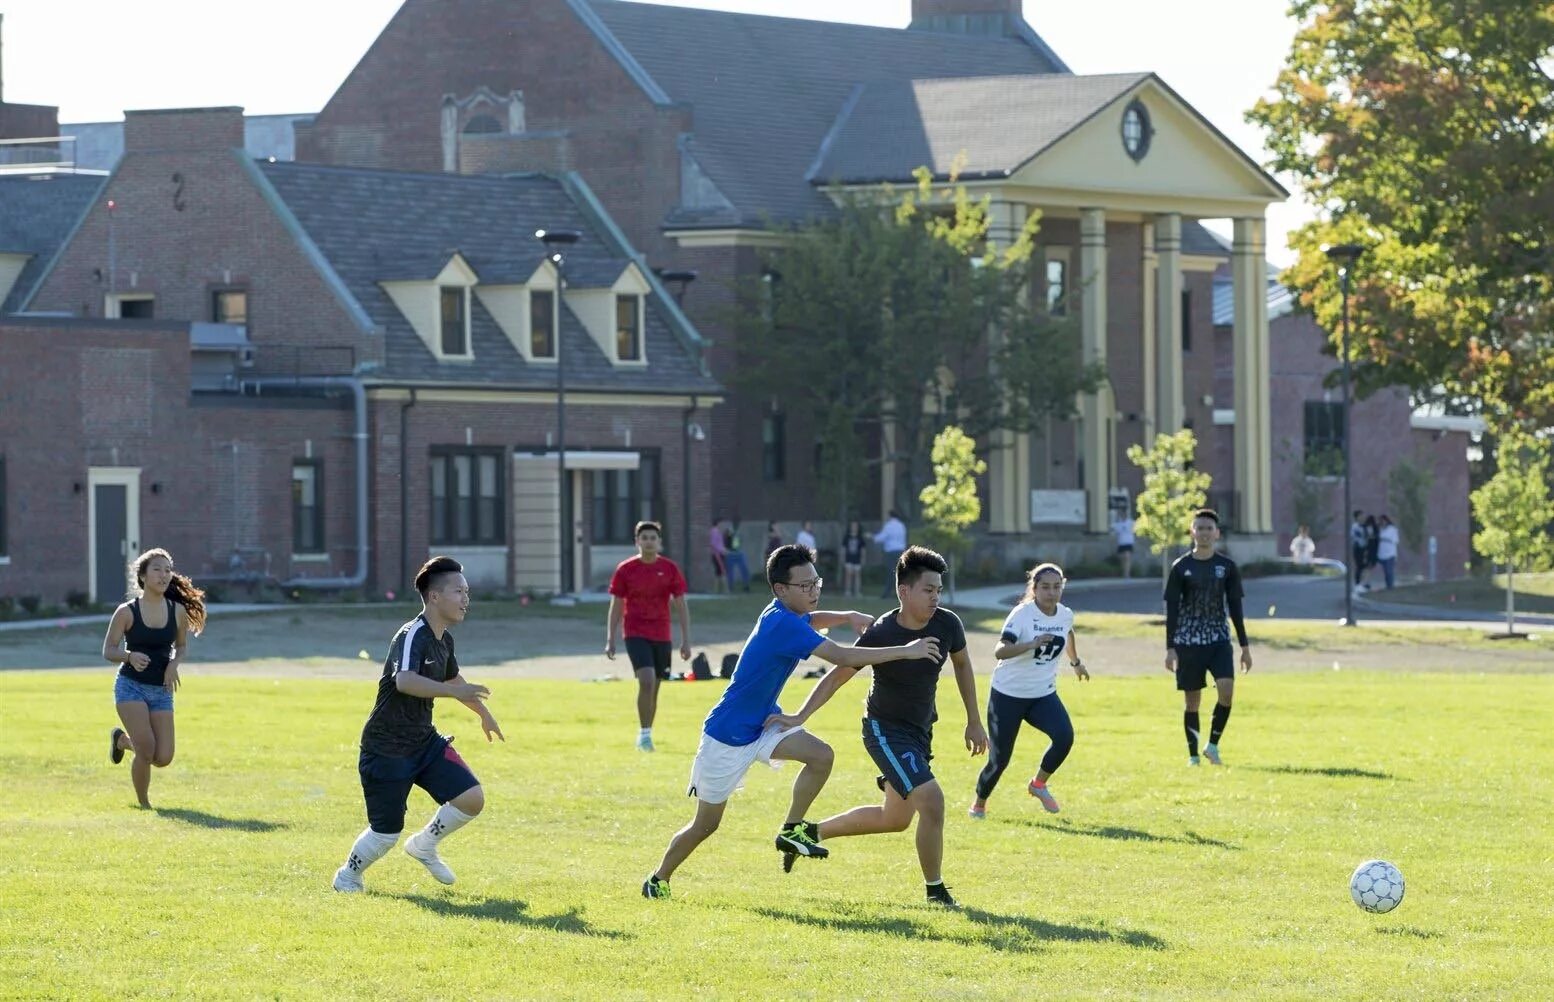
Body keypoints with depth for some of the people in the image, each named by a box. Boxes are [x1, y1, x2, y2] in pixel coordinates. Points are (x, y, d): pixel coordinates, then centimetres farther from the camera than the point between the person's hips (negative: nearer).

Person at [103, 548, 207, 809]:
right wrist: (130, 656, -26)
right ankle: (143, 802, 7)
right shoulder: (127, 612, -9)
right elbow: (108, 651, -4)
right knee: (147, 749, -18)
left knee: (163, 758, -2)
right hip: (131, 686, -4)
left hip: (161, 690, 4)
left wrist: (174, 663, -9)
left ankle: (123, 740, 31)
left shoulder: (178, 611, 0)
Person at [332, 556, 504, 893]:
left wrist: (483, 712, 41)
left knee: (471, 799, -7)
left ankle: (424, 846, 19)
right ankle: (348, 875, 25)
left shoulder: (443, 639, 7)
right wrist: (454, 691, -49)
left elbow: (452, 677, 30)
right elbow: (405, 681, -41)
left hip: (425, 742, 8)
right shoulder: (413, 636, -21)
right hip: (386, 749, -8)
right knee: (386, 833, -4)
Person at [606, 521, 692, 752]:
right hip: (635, 635, -3)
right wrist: (610, 640, -2)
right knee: (646, 681, -20)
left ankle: (646, 734, 23)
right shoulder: (625, 569, -2)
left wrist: (686, 640, -1)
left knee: (654, 688, 8)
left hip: (662, 636, 3)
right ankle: (644, 733, -12)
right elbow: (616, 607, 3)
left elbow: (681, 607, 4)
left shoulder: (670, 569, 1)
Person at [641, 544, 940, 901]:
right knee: (706, 824, 3)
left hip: (762, 724, 8)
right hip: (728, 736, -8)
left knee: (821, 755, -17)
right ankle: (658, 880, 23)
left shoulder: (788, 615, -1)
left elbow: (812, 619, 25)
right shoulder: (782, 624, -28)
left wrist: (848, 617, 2)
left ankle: (792, 832, -2)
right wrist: (906, 651, -30)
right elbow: (842, 657, -33)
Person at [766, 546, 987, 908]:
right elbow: (837, 676, -16)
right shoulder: (880, 634, -24)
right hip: (885, 729, -7)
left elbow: (962, 664, 10)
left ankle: (811, 832, 38)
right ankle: (935, 891, -6)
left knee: (895, 818, 20)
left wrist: (974, 722, 13)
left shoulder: (947, 624, -10)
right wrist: (799, 717, -22)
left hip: (919, 731, 7)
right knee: (931, 800, -22)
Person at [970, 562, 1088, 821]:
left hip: (1043, 694, 4)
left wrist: (1075, 661, 37)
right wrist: (1032, 644, -48)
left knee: (1064, 736, -22)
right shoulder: (1022, 614, -19)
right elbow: (1000, 651, -34)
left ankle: (1038, 784, 3)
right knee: (1000, 758, -2)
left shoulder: (1066, 615, -1)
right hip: (1008, 694, -4)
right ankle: (979, 804, 26)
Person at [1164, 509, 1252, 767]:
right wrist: (1170, 648, -6)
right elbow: (1171, 610, 0)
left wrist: (1245, 646, 6)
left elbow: (1235, 608, 9)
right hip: (1188, 641, -1)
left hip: (1219, 640, 1)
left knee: (1227, 688, -18)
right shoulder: (1181, 568, 1)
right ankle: (1193, 754, 13)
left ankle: (1213, 743, -3)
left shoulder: (1227, 567, 6)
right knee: (1191, 699, 2)